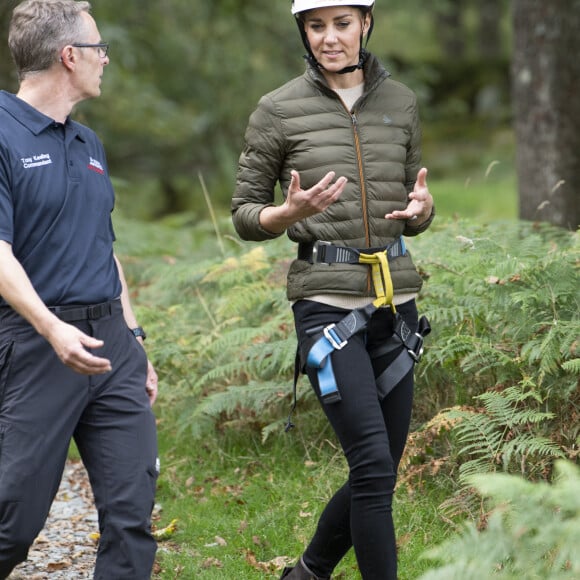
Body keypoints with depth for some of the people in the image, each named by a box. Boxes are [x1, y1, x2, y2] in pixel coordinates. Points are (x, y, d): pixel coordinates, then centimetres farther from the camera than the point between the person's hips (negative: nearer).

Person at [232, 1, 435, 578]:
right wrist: (291, 212, -18)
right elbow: (244, 217, 3)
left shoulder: (400, 102, 10)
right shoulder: (278, 110, -2)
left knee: (378, 476, 10)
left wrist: (421, 208, -7)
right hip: (327, 304, -5)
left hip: (395, 302, 5)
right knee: (373, 465, -15)